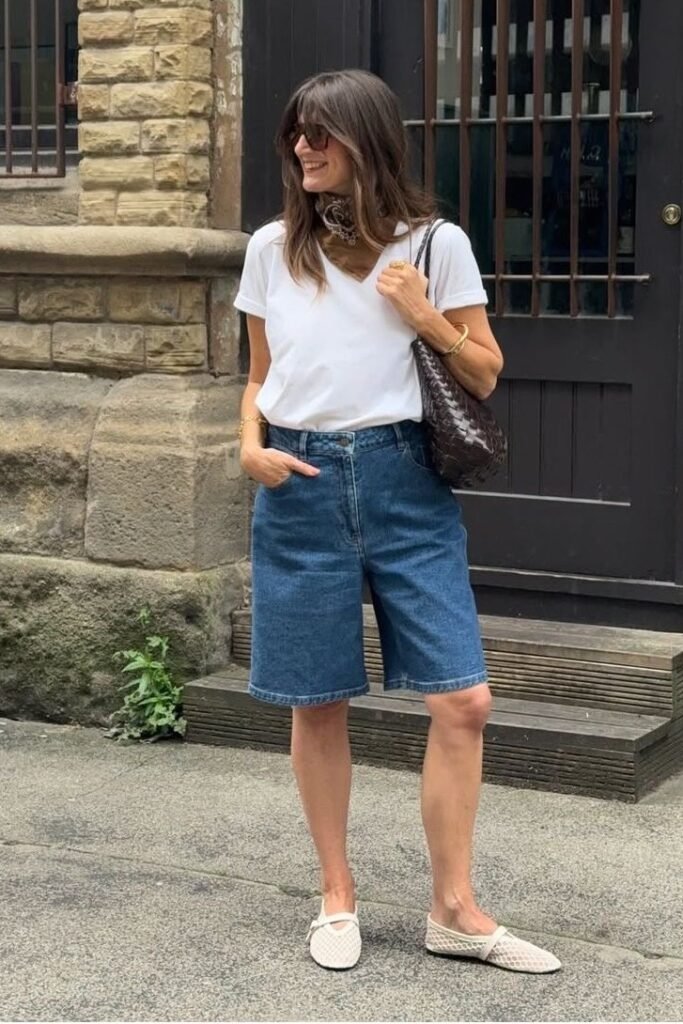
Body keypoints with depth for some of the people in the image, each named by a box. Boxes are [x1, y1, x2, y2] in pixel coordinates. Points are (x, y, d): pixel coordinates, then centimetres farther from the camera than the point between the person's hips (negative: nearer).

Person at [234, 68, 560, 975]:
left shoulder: (436, 244, 1)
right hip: (301, 486, 1)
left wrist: (424, 316, -10)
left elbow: (485, 376, 6)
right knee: (318, 702, 7)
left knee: (462, 699, -6)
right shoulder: (272, 248, 7)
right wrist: (250, 446, -4)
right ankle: (337, 897, 22)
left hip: (405, 481, -1)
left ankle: (455, 909, 8)